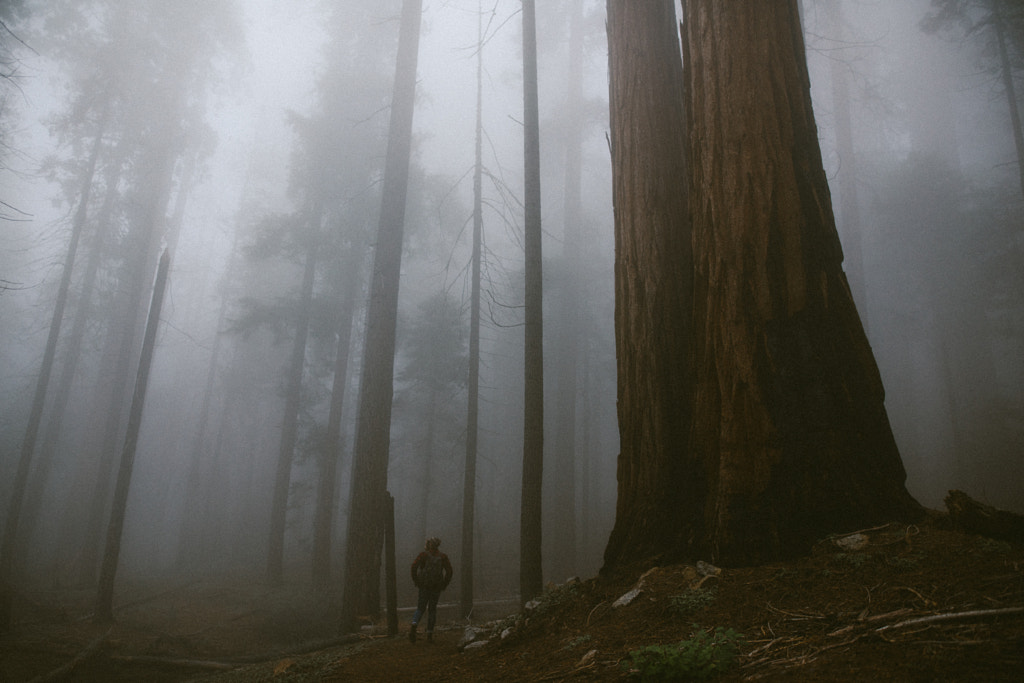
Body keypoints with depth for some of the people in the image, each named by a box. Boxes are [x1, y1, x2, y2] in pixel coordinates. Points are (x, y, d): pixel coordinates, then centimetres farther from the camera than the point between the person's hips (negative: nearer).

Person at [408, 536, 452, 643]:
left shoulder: (423, 554, -2)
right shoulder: (443, 556, 2)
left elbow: (414, 565, -15)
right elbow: (449, 571, -6)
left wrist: (415, 581, -5)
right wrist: (445, 584, 4)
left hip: (424, 585, -1)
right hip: (436, 586, 1)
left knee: (420, 608, 9)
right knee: (432, 609, 14)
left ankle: (414, 625, -20)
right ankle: (429, 634, 9)